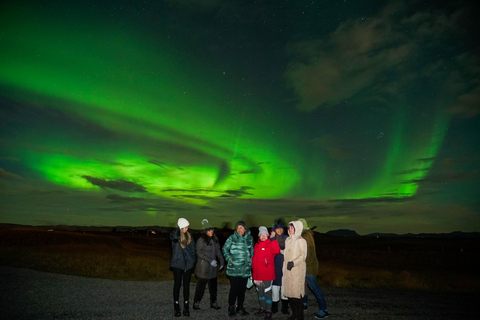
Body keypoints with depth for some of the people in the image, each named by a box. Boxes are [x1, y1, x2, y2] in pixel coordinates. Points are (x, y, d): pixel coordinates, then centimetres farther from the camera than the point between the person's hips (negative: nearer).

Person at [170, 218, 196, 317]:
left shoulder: (189, 236, 6)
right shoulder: (175, 235, -7)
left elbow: (193, 249, 11)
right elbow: (174, 237, -33)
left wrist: (193, 262, 5)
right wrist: (179, 228, -26)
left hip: (188, 264, 3)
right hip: (177, 264, -3)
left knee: (186, 285, 9)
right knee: (177, 284, 5)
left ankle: (186, 307, 19)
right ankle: (176, 307, 17)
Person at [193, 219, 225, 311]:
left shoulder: (215, 239, 7)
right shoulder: (201, 240, -12)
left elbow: (218, 251, 14)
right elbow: (199, 253, -14)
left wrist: (221, 261, 8)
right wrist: (210, 260, -17)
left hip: (213, 267, 6)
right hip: (203, 267, -5)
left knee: (213, 286, 11)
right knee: (201, 285, 4)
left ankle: (213, 302, 23)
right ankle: (196, 302, 18)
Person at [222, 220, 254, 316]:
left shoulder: (249, 238, 6)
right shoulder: (232, 238, -3)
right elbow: (225, 249, 4)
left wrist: (250, 261, 15)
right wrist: (229, 258, -6)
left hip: (245, 269, 3)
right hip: (233, 268, -3)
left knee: (242, 289, 9)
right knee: (234, 288, -4)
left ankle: (240, 308, 23)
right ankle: (231, 308, 12)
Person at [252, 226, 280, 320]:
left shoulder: (270, 244, -7)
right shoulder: (257, 245, 12)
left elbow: (276, 251, -27)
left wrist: (273, 239, -26)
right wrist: (253, 268, 17)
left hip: (267, 274, -6)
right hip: (257, 273, 7)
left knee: (267, 292, 0)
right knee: (260, 292, 17)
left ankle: (268, 311, 12)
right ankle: (262, 309, 33)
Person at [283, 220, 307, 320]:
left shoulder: (301, 241, -7)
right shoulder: (288, 240, 13)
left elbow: (303, 256, -13)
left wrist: (293, 262, -21)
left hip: (297, 270, -6)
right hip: (287, 270, 6)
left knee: (296, 293, -7)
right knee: (289, 292, 7)